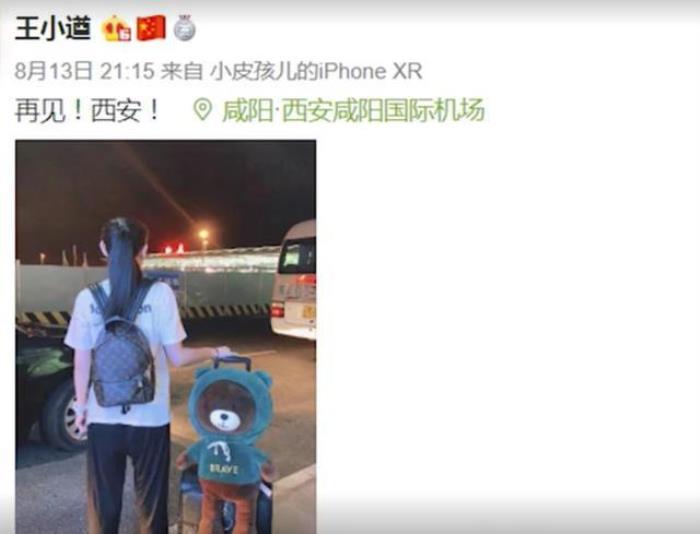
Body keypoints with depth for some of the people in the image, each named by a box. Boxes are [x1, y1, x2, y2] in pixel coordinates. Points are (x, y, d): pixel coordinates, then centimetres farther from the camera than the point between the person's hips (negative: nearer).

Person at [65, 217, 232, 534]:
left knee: (103, 502, 18)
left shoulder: (88, 298, -6)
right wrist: (213, 352, 8)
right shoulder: (160, 294, -12)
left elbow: (82, 364, 0)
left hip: (103, 417, 2)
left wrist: (81, 406, 14)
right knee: (150, 501, 14)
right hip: (150, 417, -1)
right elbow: (176, 357, -9)